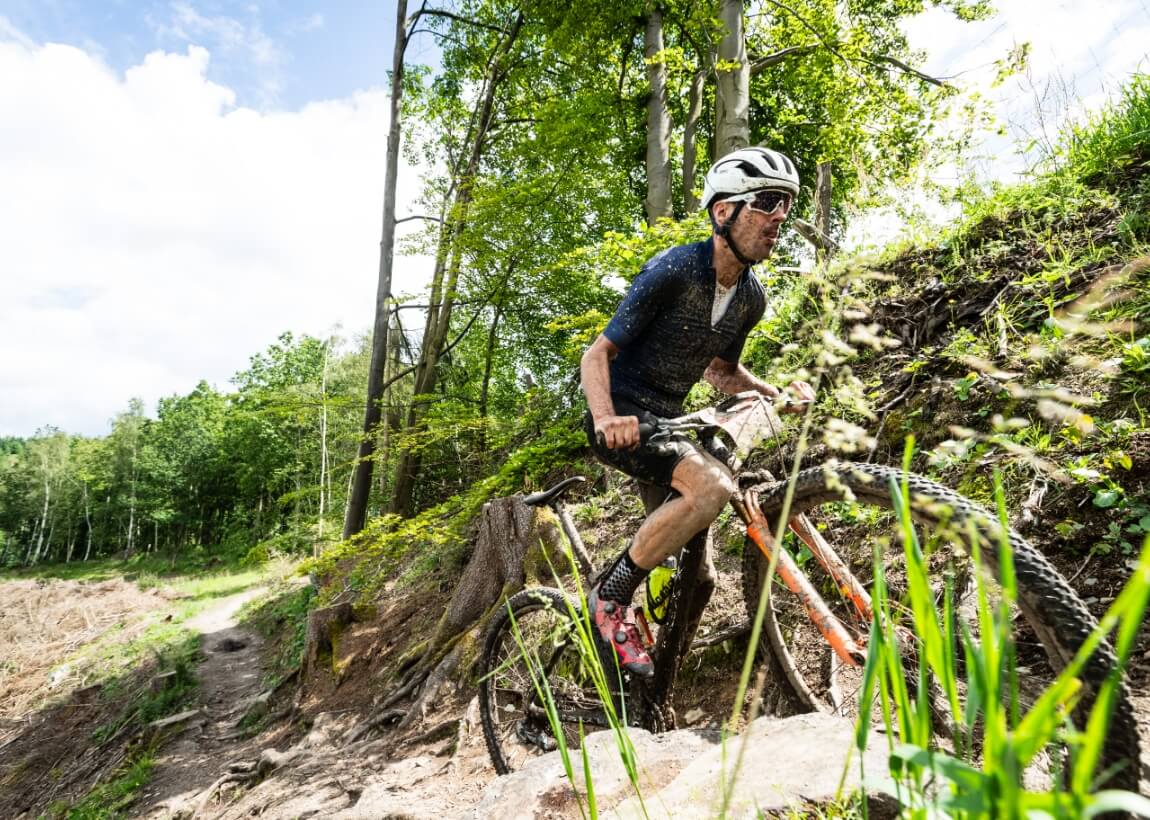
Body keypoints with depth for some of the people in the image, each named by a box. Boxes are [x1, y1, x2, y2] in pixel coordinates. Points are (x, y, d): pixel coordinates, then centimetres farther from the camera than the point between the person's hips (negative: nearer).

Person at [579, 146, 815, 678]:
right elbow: (597, 354, -16)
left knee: (698, 578, 6)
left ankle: (658, 681, 29)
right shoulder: (672, 270, -17)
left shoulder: (751, 298, 4)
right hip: (622, 418, -7)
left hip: (667, 421, 7)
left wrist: (780, 395, 2)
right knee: (712, 486, -33)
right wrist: (606, 418, -35)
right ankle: (611, 598, -14)